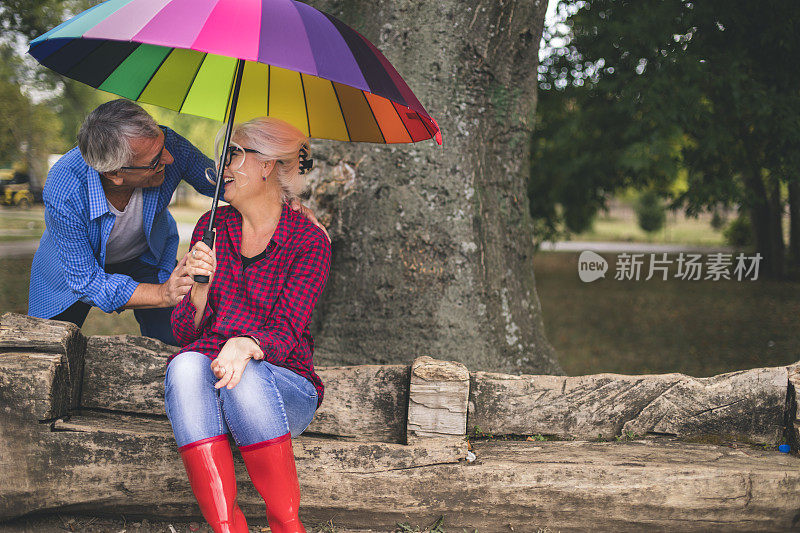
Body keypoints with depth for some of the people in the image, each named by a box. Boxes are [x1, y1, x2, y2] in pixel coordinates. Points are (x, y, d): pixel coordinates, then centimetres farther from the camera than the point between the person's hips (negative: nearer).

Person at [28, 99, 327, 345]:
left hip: (148, 257, 2)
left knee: (172, 349, -9)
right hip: (78, 265, -2)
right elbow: (87, 283, -34)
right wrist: (163, 295, -47)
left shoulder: (166, 144, -34)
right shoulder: (64, 193, -41)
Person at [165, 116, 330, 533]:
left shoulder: (308, 242, -1)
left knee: (245, 376, -36)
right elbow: (183, 332, 6)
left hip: (285, 385, -3)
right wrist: (200, 287, -16)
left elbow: (284, 333, -13)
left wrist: (245, 345, -35)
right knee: (186, 365, -31)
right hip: (205, 386, 3)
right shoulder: (213, 226, 11)